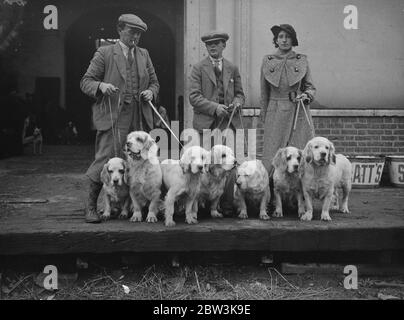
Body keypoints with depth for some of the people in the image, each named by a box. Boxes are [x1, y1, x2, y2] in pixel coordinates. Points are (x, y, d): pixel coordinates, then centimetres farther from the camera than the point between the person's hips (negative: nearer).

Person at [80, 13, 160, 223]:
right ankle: (91, 206, 4)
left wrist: (151, 92, 1)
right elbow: (85, 82, 1)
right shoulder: (104, 54, 3)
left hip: (139, 119, 5)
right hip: (112, 118, -5)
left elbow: (154, 82, 24)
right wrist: (101, 85, -20)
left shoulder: (144, 55, 17)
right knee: (106, 160, -10)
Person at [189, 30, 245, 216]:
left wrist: (237, 102, -4)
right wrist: (214, 107, -13)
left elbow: (240, 93, 19)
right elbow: (194, 96, -3)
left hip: (229, 122, 2)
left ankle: (227, 205, 5)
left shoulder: (232, 69, 16)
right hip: (206, 123, -2)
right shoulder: (199, 68, 5)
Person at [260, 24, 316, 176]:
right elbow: (264, 93, 11)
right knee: (272, 159, -3)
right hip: (275, 116, 0)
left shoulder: (302, 60, 6)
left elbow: (311, 87, 13)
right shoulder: (267, 61, 6)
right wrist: (264, 118, 12)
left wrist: (306, 95, -10)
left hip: (299, 114, 0)